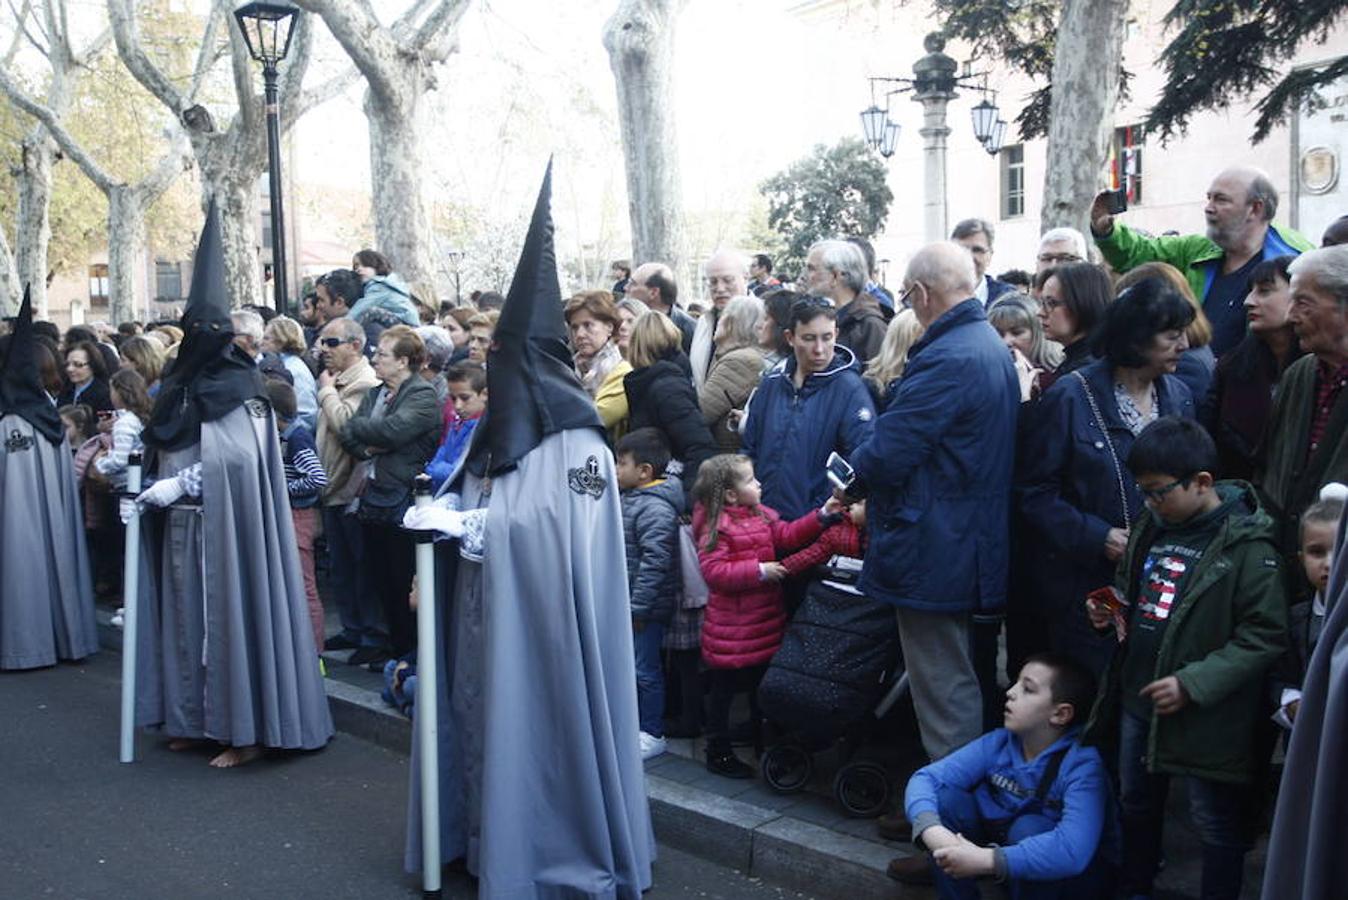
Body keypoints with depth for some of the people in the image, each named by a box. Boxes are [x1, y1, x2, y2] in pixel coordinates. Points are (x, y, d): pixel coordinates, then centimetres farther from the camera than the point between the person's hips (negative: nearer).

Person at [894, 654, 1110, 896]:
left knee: (1028, 827, -34)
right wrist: (932, 831, -37)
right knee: (944, 796, -17)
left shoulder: (1083, 763, -26)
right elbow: (926, 777, -16)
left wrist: (987, 860, -45)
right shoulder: (999, 743, -10)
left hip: (1064, 879, -4)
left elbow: (1073, 849, -41)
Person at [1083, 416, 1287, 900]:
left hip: (1204, 714, -7)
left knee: (1217, 824, 8)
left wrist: (1192, 684, -24)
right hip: (1136, 698, 7)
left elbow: (1263, 638, -19)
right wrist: (1110, 612, -2)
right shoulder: (1152, 526, 4)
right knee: (1137, 805, 23)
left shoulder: (1247, 547, -17)